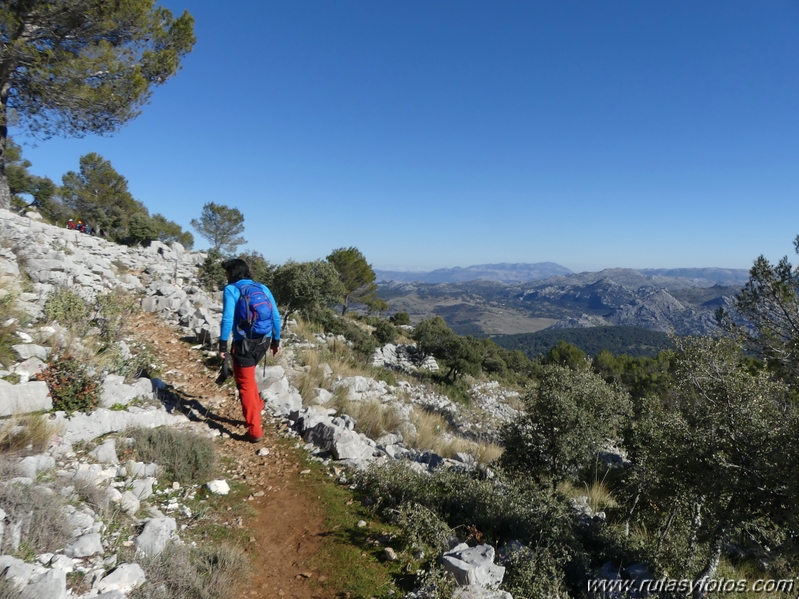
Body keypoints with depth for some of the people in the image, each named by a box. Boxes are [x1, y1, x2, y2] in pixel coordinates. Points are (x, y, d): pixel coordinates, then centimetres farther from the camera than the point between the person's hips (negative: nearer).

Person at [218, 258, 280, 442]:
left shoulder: (231, 289, -4)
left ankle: (255, 431, 9)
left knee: (245, 385, 6)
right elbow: (276, 317, 9)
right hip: (264, 341, 6)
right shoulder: (263, 288, 11)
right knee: (247, 376, 32)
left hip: (245, 343, -6)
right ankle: (257, 406, 36)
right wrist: (276, 341, 17)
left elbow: (227, 319, -15)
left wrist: (223, 345, -10)